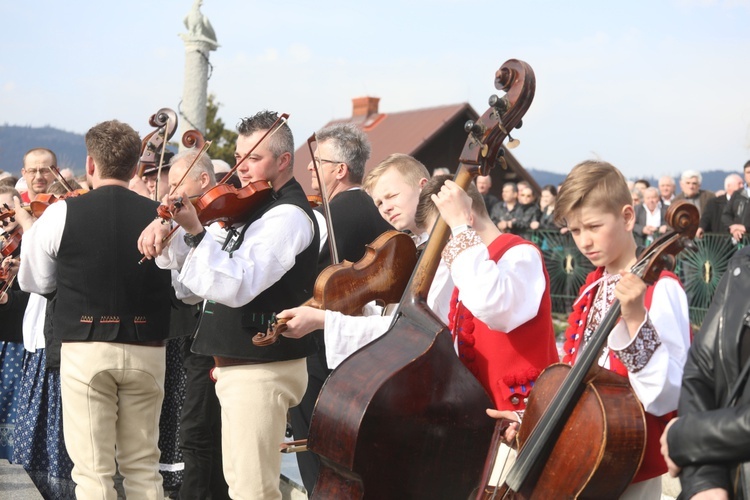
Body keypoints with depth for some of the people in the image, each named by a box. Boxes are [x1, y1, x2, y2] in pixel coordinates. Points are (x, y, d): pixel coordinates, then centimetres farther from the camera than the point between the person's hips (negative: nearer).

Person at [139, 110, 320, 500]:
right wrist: (167, 235, -3)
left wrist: (195, 231, -36)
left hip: (260, 369, -10)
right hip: (237, 363, 10)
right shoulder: (252, 208, 15)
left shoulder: (288, 216, -16)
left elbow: (235, 286, -29)